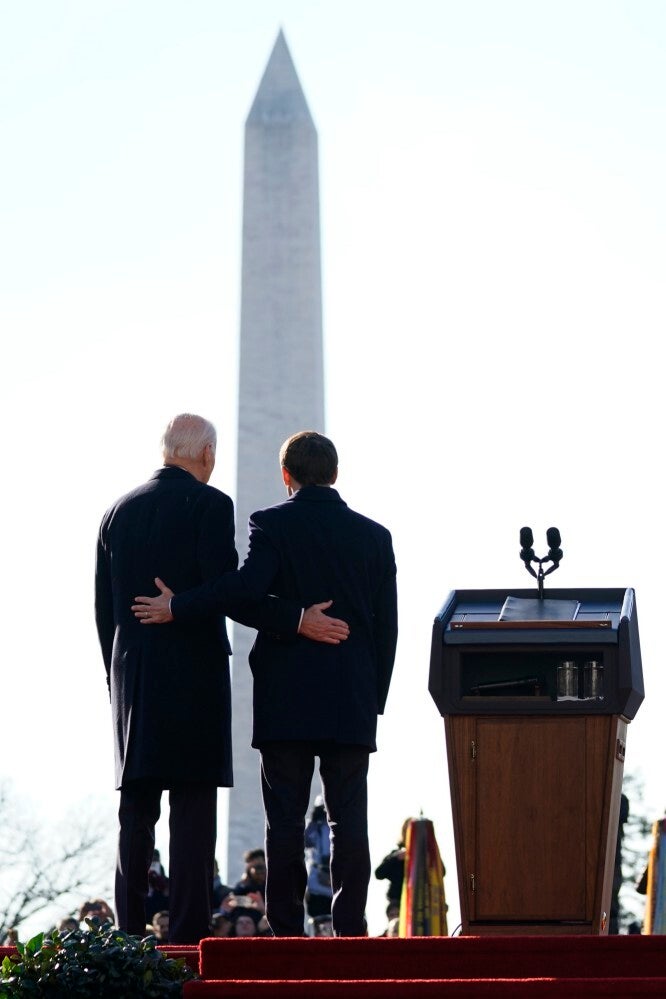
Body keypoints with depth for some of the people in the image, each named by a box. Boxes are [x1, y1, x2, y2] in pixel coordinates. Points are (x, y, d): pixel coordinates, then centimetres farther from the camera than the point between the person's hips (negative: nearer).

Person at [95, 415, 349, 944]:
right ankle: (188, 935, -10)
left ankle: (129, 936, 5)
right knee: (193, 808, -5)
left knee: (136, 811, 8)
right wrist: (297, 619, -11)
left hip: (133, 681, 5)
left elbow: (104, 608, 15)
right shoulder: (210, 504, -5)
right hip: (194, 674, -5)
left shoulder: (118, 512, 13)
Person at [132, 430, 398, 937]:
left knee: (285, 819, 1)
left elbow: (248, 586, -20)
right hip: (352, 704, 2)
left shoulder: (272, 524, -3)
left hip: (286, 702, -2)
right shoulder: (373, 535, 7)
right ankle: (350, 929, 0)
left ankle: (287, 931, 0)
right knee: (349, 819, 3)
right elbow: (386, 626, 8)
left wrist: (177, 609, -11)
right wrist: (374, 700, 14)